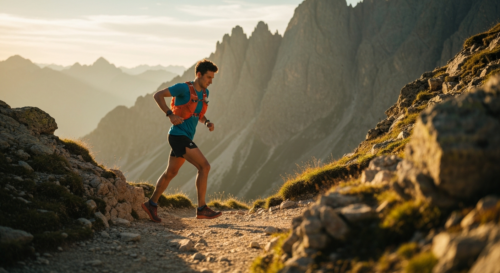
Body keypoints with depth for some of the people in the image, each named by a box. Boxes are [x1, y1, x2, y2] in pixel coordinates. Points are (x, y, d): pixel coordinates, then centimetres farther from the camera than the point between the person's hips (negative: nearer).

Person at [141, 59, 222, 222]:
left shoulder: (204, 93, 13)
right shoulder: (184, 88, -12)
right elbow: (158, 95, -12)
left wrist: (207, 123, 5)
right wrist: (170, 114, -21)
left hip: (185, 138, 9)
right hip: (178, 136, -9)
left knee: (171, 173, 18)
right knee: (204, 166, -15)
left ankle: (152, 204, 30)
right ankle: (202, 209, -11)